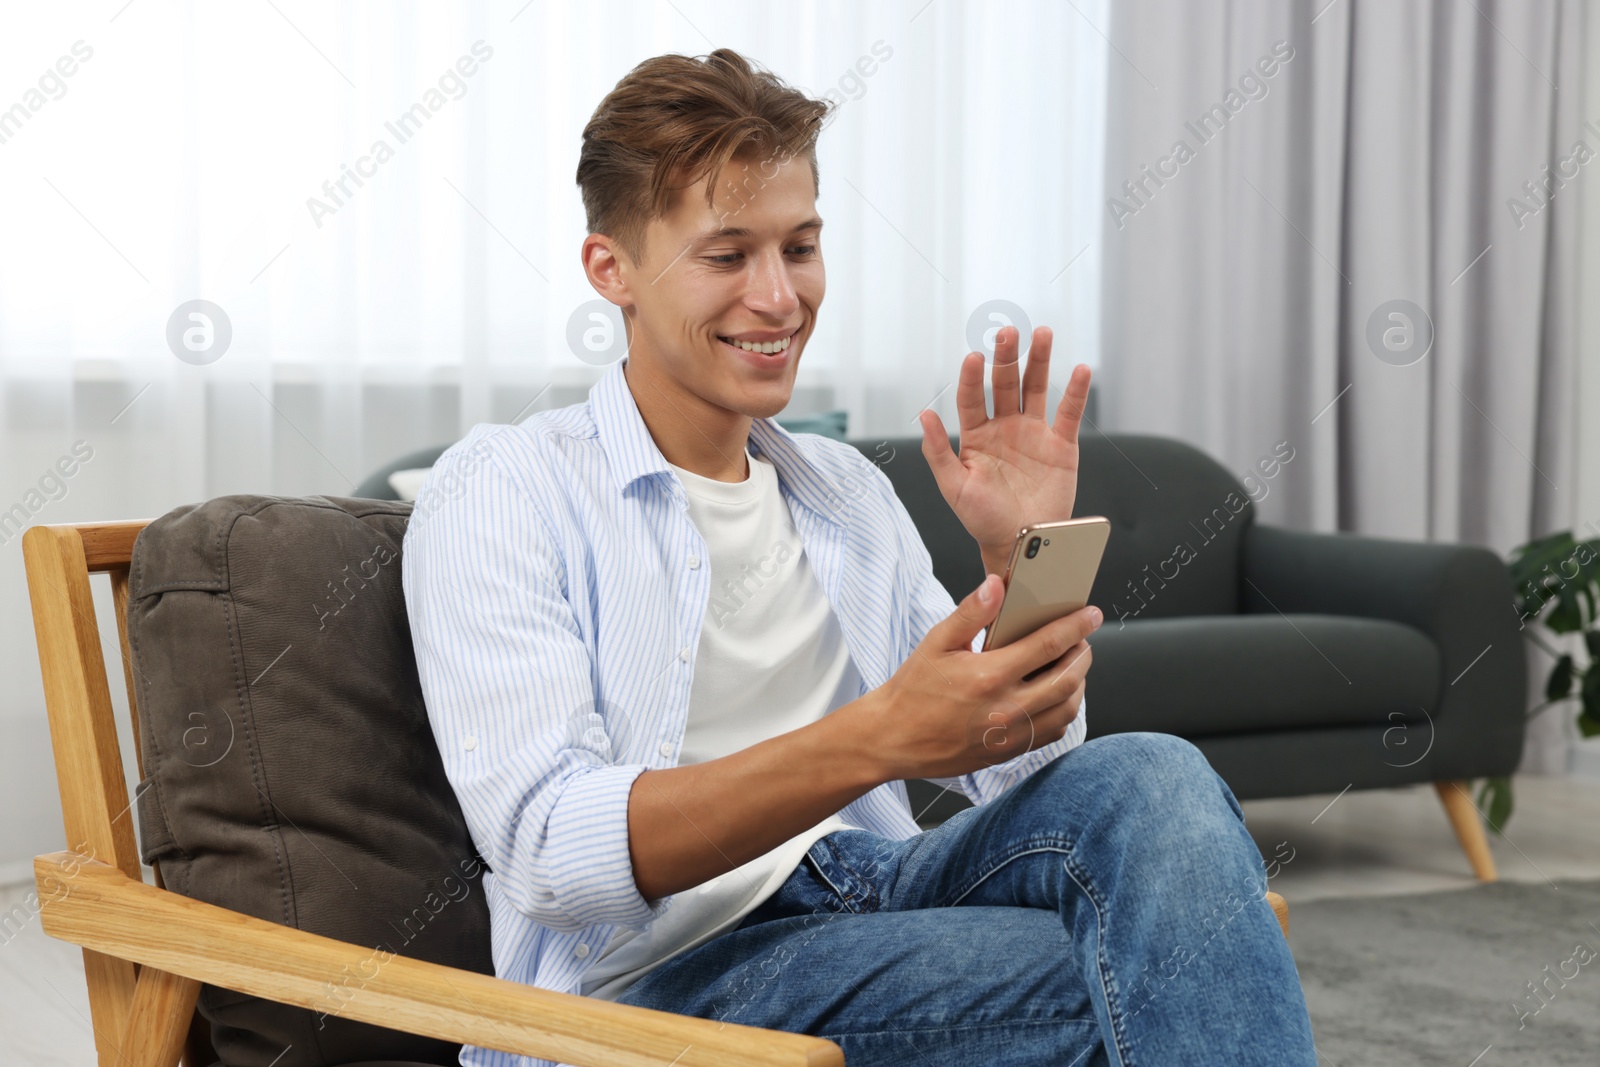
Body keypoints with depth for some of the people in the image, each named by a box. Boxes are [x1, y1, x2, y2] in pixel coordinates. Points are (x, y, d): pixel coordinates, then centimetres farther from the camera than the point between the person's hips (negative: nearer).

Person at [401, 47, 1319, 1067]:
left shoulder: (850, 489, 18)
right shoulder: (502, 487, -2)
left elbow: (1020, 772, 17)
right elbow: (549, 854, -17)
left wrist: (1025, 559, -2)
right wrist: (880, 740, -28)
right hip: (667, 973, -6)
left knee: (1149, 779, -24)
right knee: (1149, 970, -29)